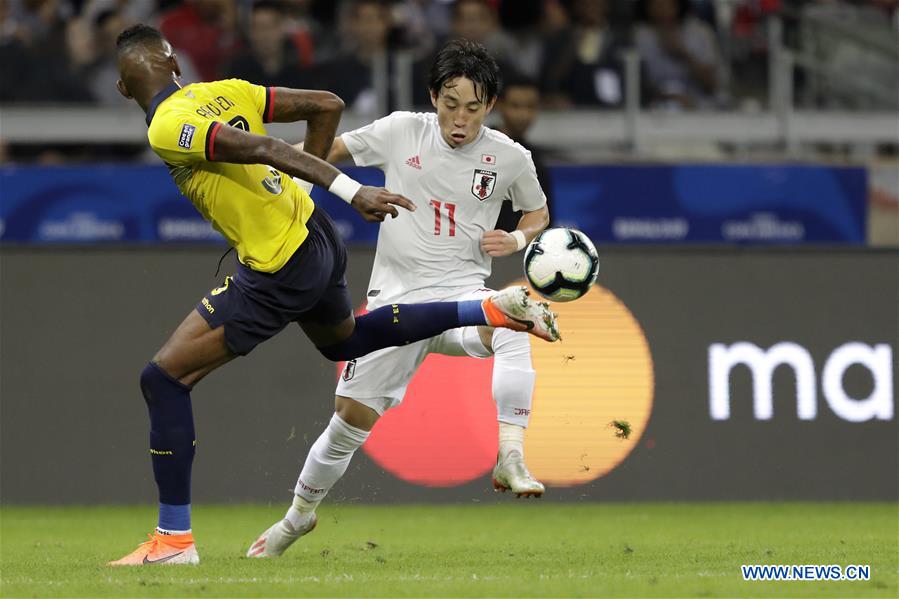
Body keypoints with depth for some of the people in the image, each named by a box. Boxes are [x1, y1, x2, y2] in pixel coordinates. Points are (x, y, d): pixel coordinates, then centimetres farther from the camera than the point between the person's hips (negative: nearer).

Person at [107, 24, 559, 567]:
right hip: (317, 234, 9)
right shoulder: (225, 91, 5)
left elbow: (265, 149, -28)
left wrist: (351, 192, -34)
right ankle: (491, 310, 34)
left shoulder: (167, 129, -17)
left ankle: (173, 538, -4)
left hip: (279, 274, -9)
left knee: (164, 379, -5)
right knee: (344, 340, 39)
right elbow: (327, 106, 6)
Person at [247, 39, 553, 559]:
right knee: (353, 413, -1)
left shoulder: (510, 158, 0)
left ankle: (510, 458, -37)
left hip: (461, 291, -1)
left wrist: (519, 239, -2)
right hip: (396, 296, 1)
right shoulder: (401, 132, -1)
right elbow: (326, 150, 13)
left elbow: (538, 212, 19)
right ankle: (300, 514, 24)